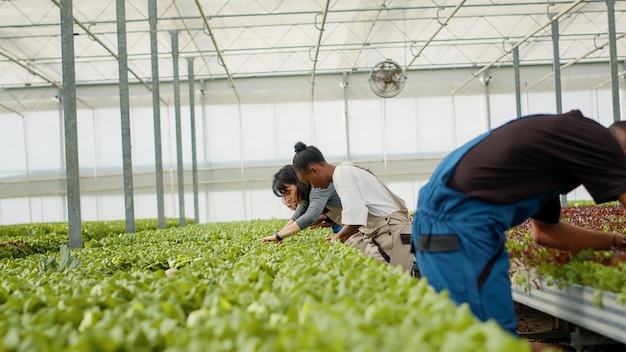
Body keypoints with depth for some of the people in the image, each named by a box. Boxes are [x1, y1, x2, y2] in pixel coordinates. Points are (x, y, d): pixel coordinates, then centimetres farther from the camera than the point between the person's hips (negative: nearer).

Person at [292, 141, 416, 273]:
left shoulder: (342, 173, -12)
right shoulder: (346, 171, 16)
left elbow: (356, 218, -21)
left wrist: (339, 236, -4)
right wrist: (343, 237, 12)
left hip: (392, 233, -9)